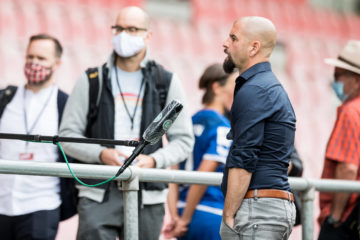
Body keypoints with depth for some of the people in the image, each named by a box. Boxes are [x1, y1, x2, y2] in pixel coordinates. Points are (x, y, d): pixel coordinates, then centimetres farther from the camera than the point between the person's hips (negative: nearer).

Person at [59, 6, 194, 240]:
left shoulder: (167, 82, 9)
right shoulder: (92, 81, 8)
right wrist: (101, 154, -12)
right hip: (98, 195, -1)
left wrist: (154, 160, -12)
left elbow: (184, 140, 7)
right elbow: (68, 134, 6)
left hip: (147, 197, 1)